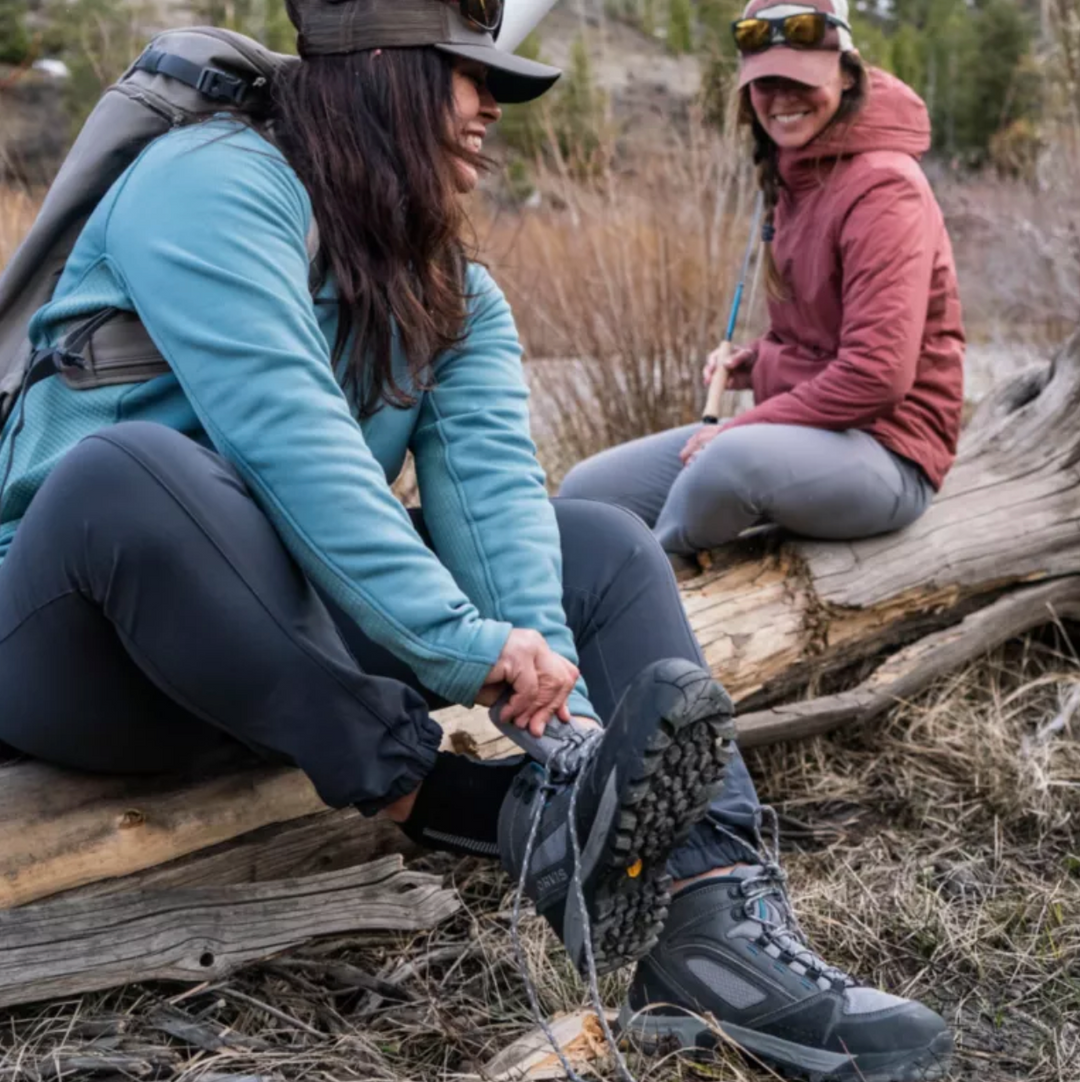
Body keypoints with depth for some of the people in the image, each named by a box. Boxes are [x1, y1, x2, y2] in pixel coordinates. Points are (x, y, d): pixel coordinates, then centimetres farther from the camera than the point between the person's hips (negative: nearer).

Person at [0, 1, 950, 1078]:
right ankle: (493, 815, -32)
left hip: (301, 630, 7)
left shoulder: (458, 297, 8)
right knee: (129, 468, -38)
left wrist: (547, 675, -25)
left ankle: (724, 914, -20)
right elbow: (287, 437, -27)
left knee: (605, 547, -1)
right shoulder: (217, 182, -14)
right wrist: (465, 643, -33)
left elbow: (489, 484, -9)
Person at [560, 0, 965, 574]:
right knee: (587, 491, -1)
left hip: (883, 454, -8)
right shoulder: (795, 177, 12)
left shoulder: (882, 187, -16)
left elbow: (877, 375, -24)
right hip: (795, 433, 8)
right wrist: (749, 363, 2)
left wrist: (740, 427, -18)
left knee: (736, 460, -38)